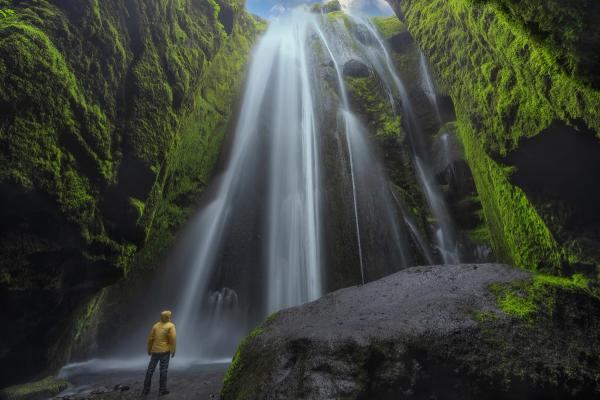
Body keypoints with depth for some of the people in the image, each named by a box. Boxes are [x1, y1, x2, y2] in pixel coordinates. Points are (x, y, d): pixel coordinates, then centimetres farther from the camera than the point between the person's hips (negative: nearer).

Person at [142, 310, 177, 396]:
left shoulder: (156, 325, 4)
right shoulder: (171, 326, -9)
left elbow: (150, 338, 5)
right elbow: (173, 339, -15)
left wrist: (149, 349, 17)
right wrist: (173, 351, -6)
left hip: (155, 351, 4)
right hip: (164, 351, -4)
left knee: (150, 370, 12)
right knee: (163, 371, 3)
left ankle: (146, 390, 17)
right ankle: (162, 390, 8)